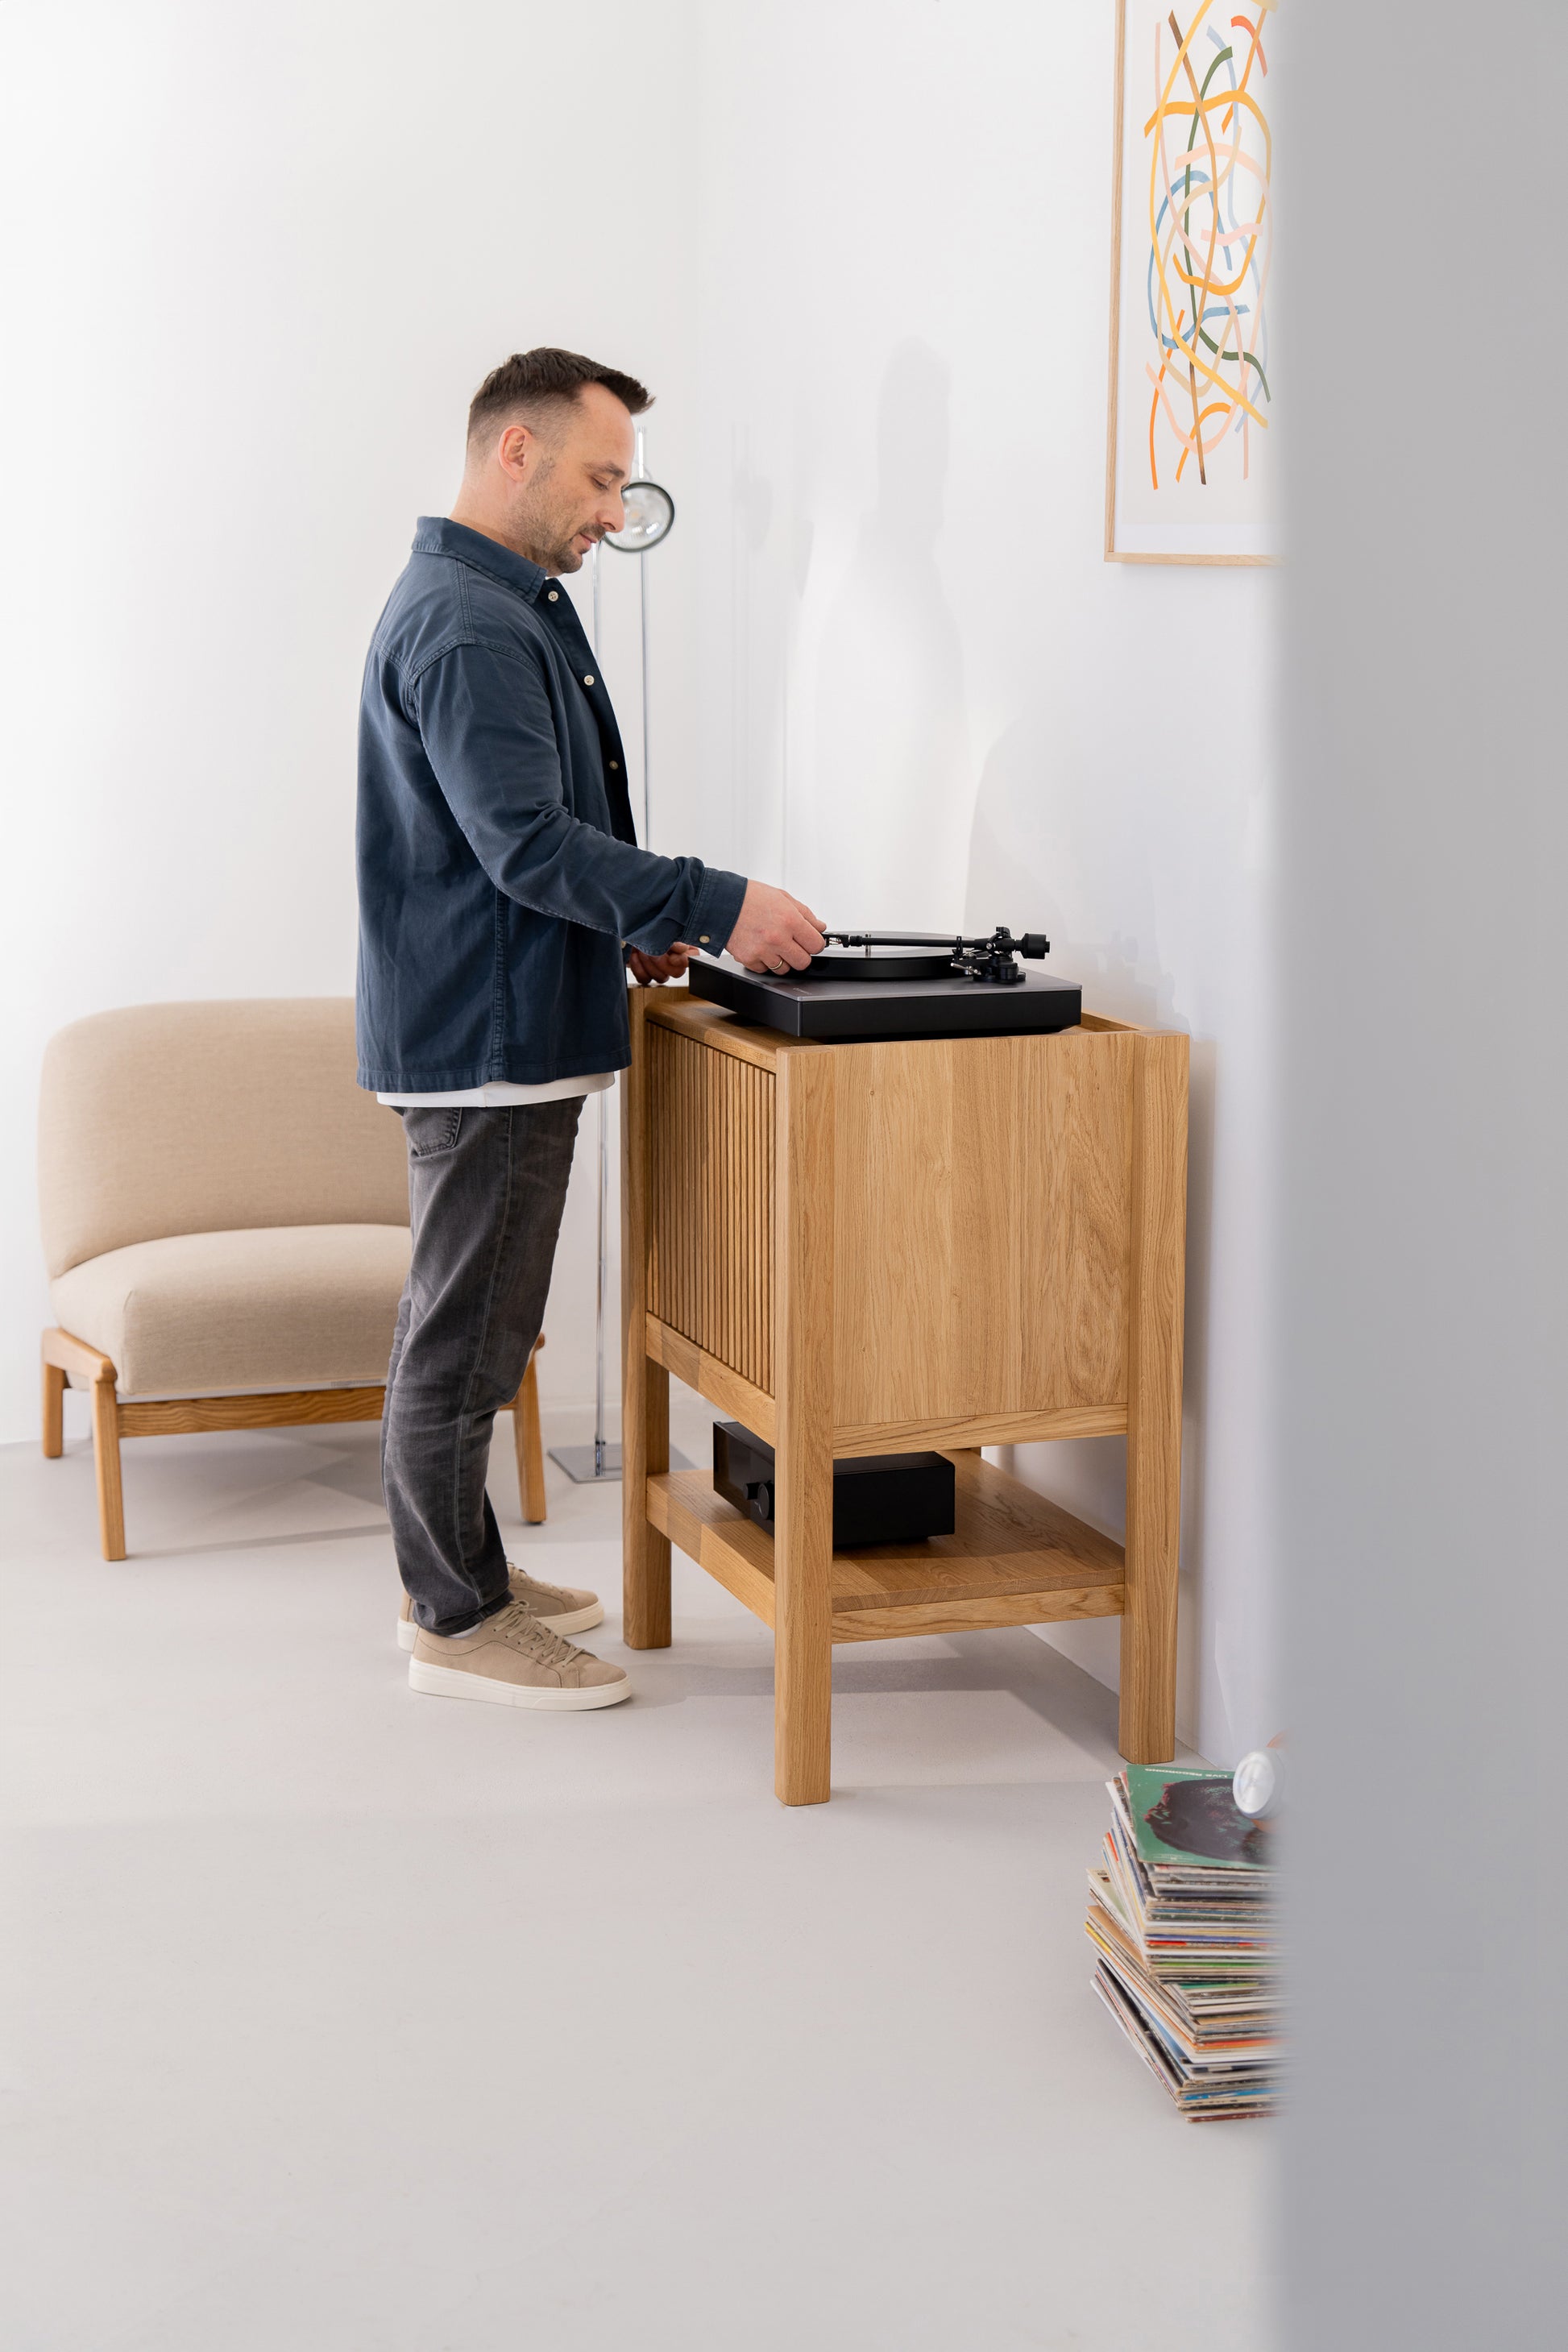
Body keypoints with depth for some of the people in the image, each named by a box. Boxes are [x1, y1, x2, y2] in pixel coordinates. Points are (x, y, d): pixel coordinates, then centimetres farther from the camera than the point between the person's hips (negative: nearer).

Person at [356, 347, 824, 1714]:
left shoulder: (510, 608, 17)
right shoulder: (466, 626, -18)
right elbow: (529, 841, -25)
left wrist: (625, 931, 12)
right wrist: (715, 908, -25)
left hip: (498, 1024, 11)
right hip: (484, 1036, -11)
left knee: (467, 1321, 18)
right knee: (464, 1334, -2)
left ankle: (455, 1573, 29)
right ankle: (459, 1624, 7)